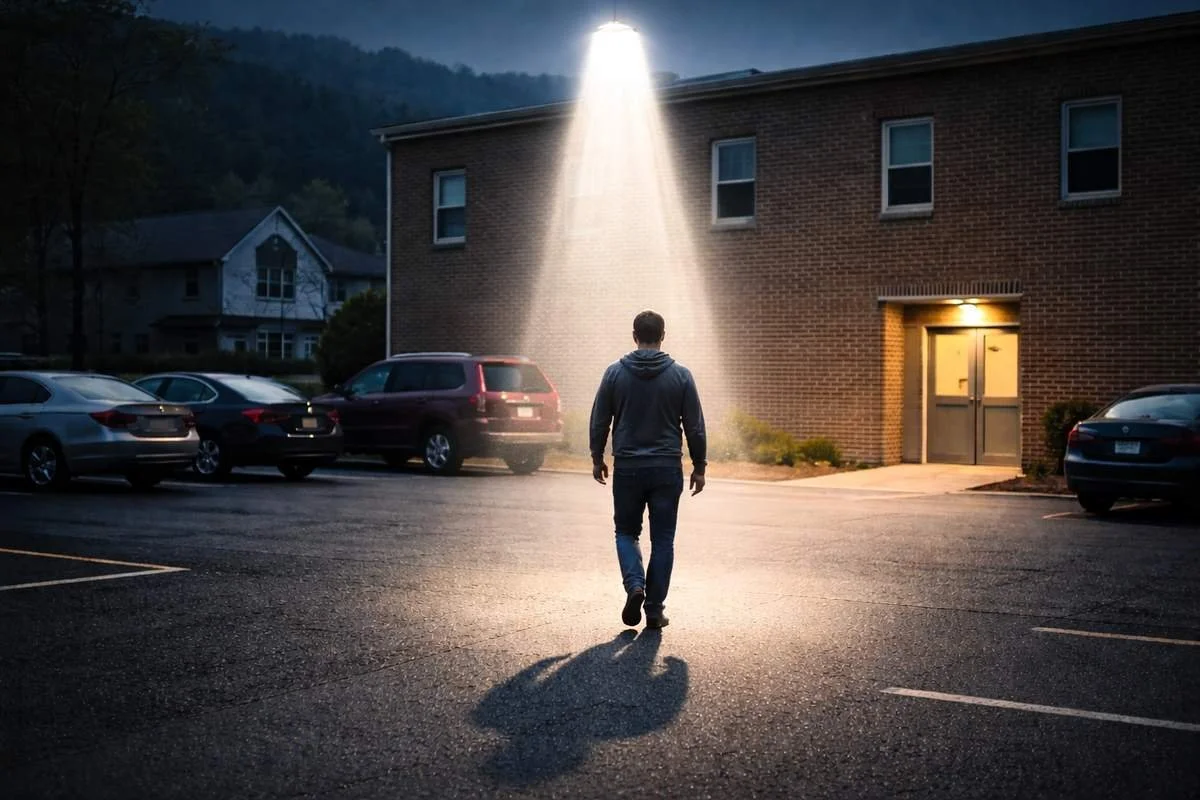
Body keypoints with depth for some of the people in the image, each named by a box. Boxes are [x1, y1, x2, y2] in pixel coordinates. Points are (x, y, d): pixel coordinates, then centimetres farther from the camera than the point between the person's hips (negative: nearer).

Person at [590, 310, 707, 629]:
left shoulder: (615, 373, -1)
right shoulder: (680, 375, -2)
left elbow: (599, 421, 3)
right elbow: (695, 426, 0)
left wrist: (597, 458, 15)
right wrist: (699, 467, 8)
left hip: (627, 469, 0)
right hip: (667, 470, 0)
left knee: (626, 532, 16)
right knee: (663, 540, 8)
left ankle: (635, 585, -7)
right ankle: (654, 609, 8)